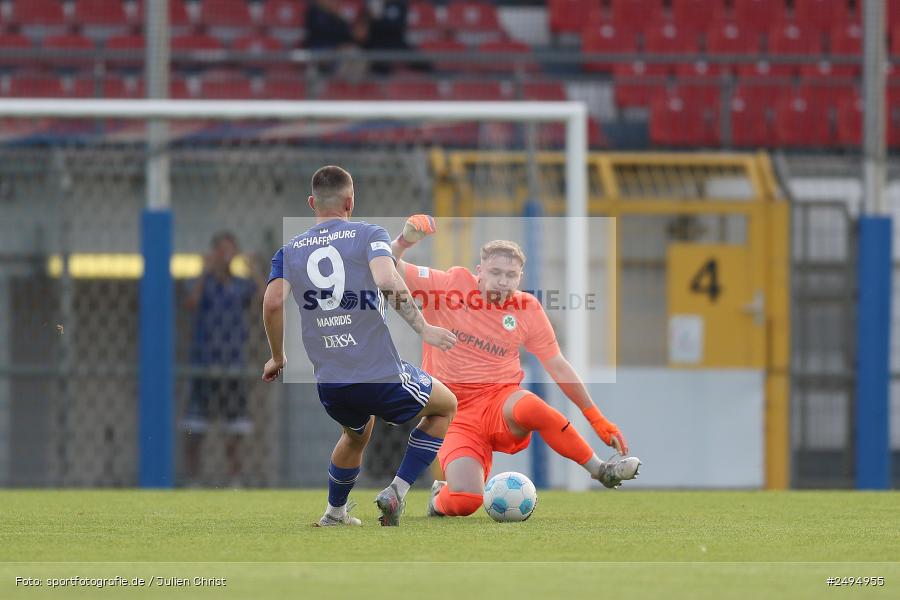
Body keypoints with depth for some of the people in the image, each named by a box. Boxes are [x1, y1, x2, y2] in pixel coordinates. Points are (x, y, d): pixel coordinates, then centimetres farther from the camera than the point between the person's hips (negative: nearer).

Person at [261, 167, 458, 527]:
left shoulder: (290, 251, 9)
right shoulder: (369, 234, -1)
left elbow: (273, 303, -5)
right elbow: (388, 282, -19)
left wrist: (278, 358, 10)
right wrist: (423, 328, -9)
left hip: (329, 386, 5)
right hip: (381, 376, -5)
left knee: (357, 434, 38)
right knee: (445, 406, 23)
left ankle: (334, 513, 45)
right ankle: (396, 492, 11)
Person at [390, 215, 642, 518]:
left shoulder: (527, 308, 2)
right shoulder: (451, 285, -3)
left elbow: (558, 367, 9)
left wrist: (597, 419, 8)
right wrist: (404, 241, -26)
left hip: (502, 403, 1)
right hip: (456, 416, -1)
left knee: (530, 407, -38)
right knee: (464, 501, -25)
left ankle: (601, 471, -18)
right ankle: (440, 500, 16)